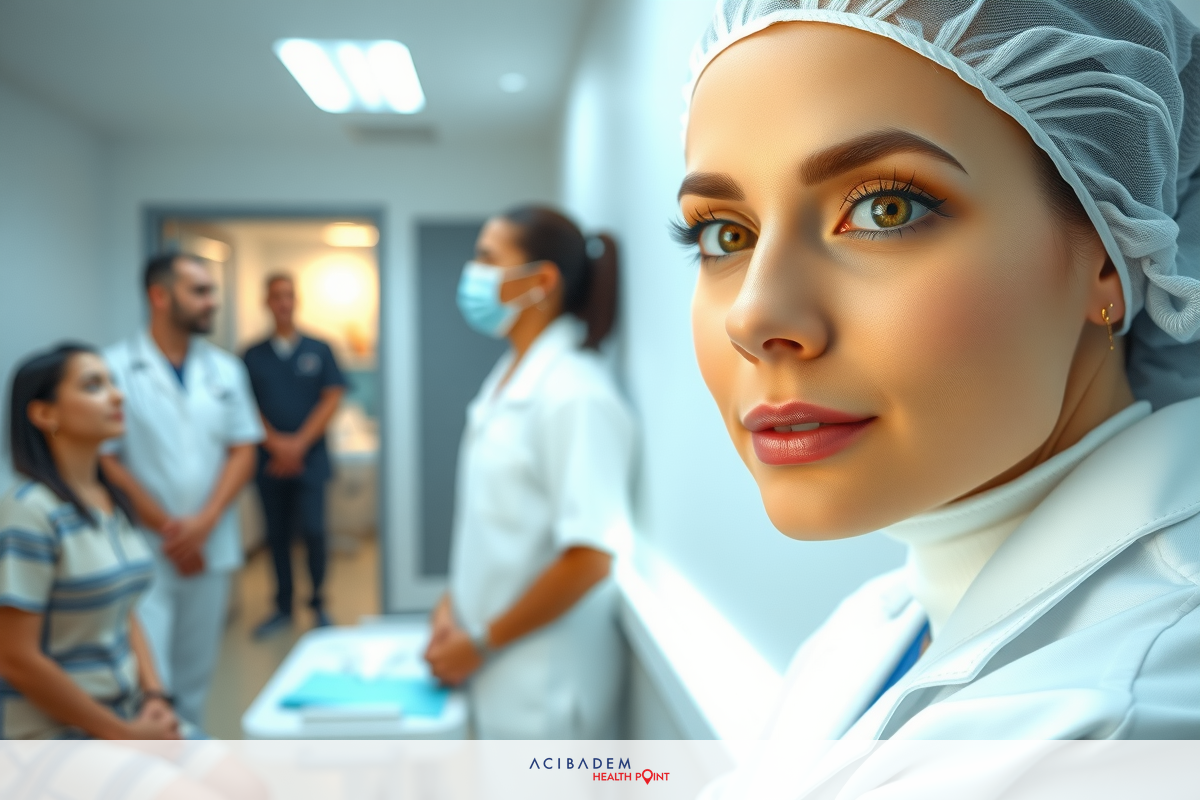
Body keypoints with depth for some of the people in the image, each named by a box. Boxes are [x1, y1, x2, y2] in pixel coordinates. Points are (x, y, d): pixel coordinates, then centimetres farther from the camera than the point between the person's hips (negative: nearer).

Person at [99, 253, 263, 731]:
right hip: (143, 555, -4)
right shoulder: (116, 368, -6)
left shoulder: (225, 370, 7)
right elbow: (103, 458, -9)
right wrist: (167, 529, -9)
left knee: (194, 680, 13)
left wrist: (203, 522, -10)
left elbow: (242, 450, 4)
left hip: (210, 550, 4)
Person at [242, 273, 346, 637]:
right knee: (277, 535, 7)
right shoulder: (253, 355, 8)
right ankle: (283, 607, 20)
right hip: (269, 460, 2)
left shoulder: (319, 350, 5)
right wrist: (275, 443, -10)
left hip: (310, 459, -2)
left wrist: (299, 444, -9)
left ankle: (318, 604, 7)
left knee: (313, 530, -9)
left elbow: (332, 399, -2)